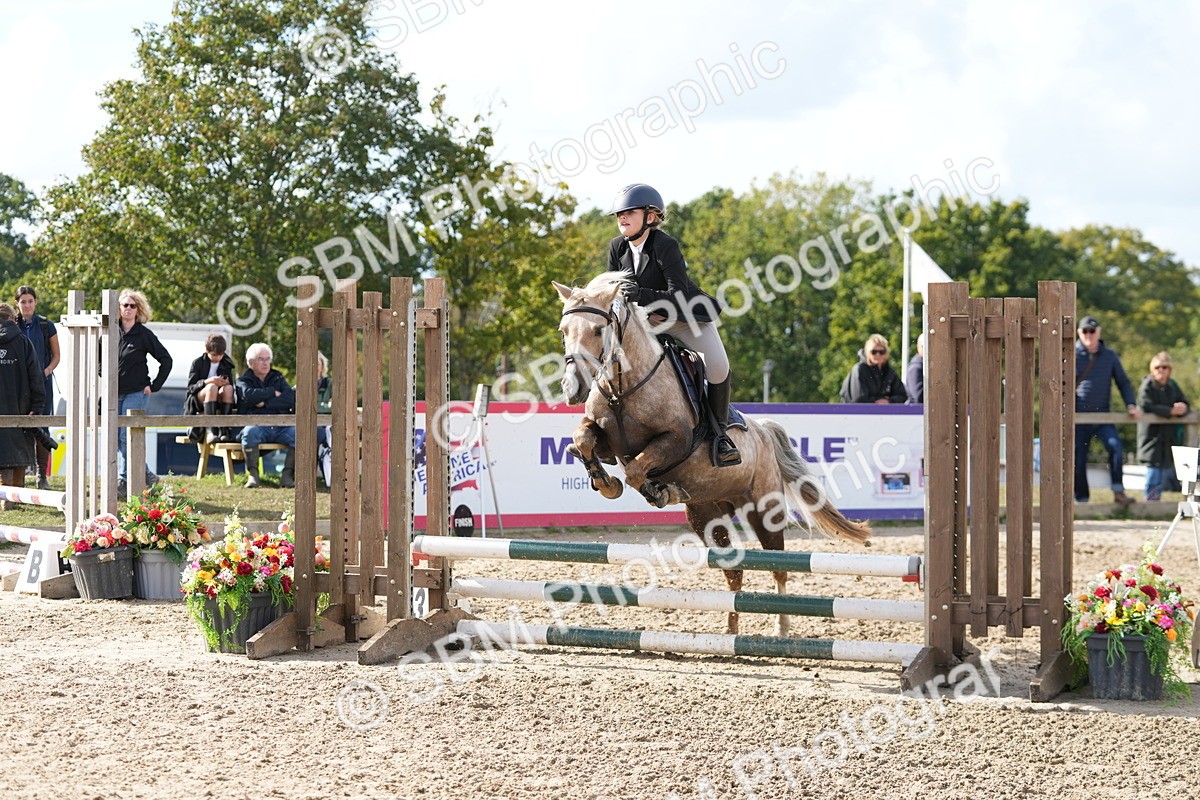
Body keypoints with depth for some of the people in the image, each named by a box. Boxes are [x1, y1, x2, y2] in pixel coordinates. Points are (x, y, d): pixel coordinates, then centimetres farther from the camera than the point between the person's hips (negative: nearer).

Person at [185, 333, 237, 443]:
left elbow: (231, 386, 10)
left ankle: (224, 430, -35)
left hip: (219, 404, 3)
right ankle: (211, 431, -46)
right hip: (198, 404, -3)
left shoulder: (226, 365, 12)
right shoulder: (198, 363, 2)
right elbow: (190, 388, -5)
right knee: (212, 387, -35)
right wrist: (206, 382, -24)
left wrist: (226, 383, -15)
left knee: (228, 388, -30)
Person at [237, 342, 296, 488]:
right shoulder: (243, 381, 15)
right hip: (258, 425, -2)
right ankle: (252, 475, -30)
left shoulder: (278, 378, 22)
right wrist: (273, 393, -1)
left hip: (281, 426, 2)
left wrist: (266, 403, -6)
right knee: (250, 431, -38)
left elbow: (291, 398, 2)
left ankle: (287, 475, -22)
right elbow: (249, 395, -10)